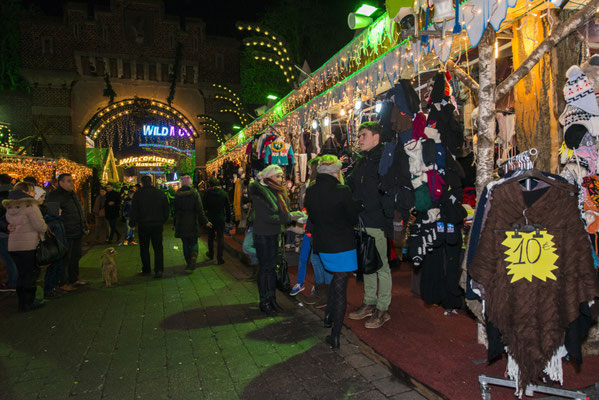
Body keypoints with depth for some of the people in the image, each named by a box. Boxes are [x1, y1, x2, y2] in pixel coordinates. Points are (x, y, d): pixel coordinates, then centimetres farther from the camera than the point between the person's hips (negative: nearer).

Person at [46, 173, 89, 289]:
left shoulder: (73, 194, 16)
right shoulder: (54, 196, -13)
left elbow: (80, 212, 23)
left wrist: (85, 227, 17)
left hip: (77, 233, 9)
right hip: (66, 235, -9)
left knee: (76, 257, 17)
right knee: (65, 259, 0)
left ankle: (74, 279, 30)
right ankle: (63, 283, 12)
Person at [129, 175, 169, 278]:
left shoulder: (138, 194, -6)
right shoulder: (160, 193, 1)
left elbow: (134, 210, -4)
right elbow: (166, 209, 7)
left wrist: (132, 224, 6)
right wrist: (163, 220, 17)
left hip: (143, 224, -1)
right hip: (157, 224, 2)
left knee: (144, 248, 12)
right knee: (158, 248, 5)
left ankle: (146, 270, 19)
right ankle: (158, 270, -4)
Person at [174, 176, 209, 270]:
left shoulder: (177, 194, 0)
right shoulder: (194, 193, -8)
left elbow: (176, 210, 6)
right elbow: (199, 209, -9)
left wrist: (175, 223, 15)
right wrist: (205, 221, -2)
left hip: (181, 223, 2)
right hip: (192, 222, -2)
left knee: (185, 244, 11)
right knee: (194, 242, 8)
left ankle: (188, 263, 14)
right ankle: (193, 258, -17)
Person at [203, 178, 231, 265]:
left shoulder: (207, 194, -8)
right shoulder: (224, 193, -5)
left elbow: (204, 207, -4)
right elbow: (228, 207, 0)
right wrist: (228, 219, 8)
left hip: (210, 219, 1)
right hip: (221, 219, 0)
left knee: (210, 237, 18)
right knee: (220, 238, 3)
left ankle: (210, 254, 33)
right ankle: (219, 258, 1)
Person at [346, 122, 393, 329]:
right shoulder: (361, 162, 16)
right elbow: (350, 186, 20)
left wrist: (387, 218, -21)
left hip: (377, 223, -8)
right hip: (362, 222, 8)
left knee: (381, 265, 2)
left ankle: (383, 309, 14)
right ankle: (369, 302, 29)